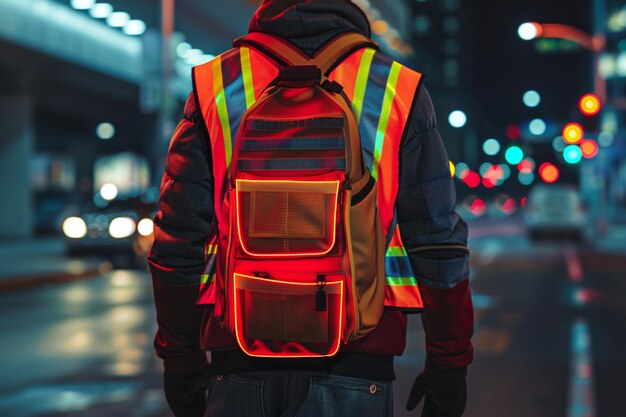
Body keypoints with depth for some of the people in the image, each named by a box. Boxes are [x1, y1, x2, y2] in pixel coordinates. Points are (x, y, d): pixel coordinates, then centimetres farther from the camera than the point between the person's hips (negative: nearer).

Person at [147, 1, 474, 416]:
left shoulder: (215, 88, 2)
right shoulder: (398, 90, 0)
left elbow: (177, 244, 1)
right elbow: (438, 244, -2)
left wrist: (180, 364, 11)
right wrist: (449, 367, 7)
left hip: (240, 366, 2)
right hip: (352, 371, -1)